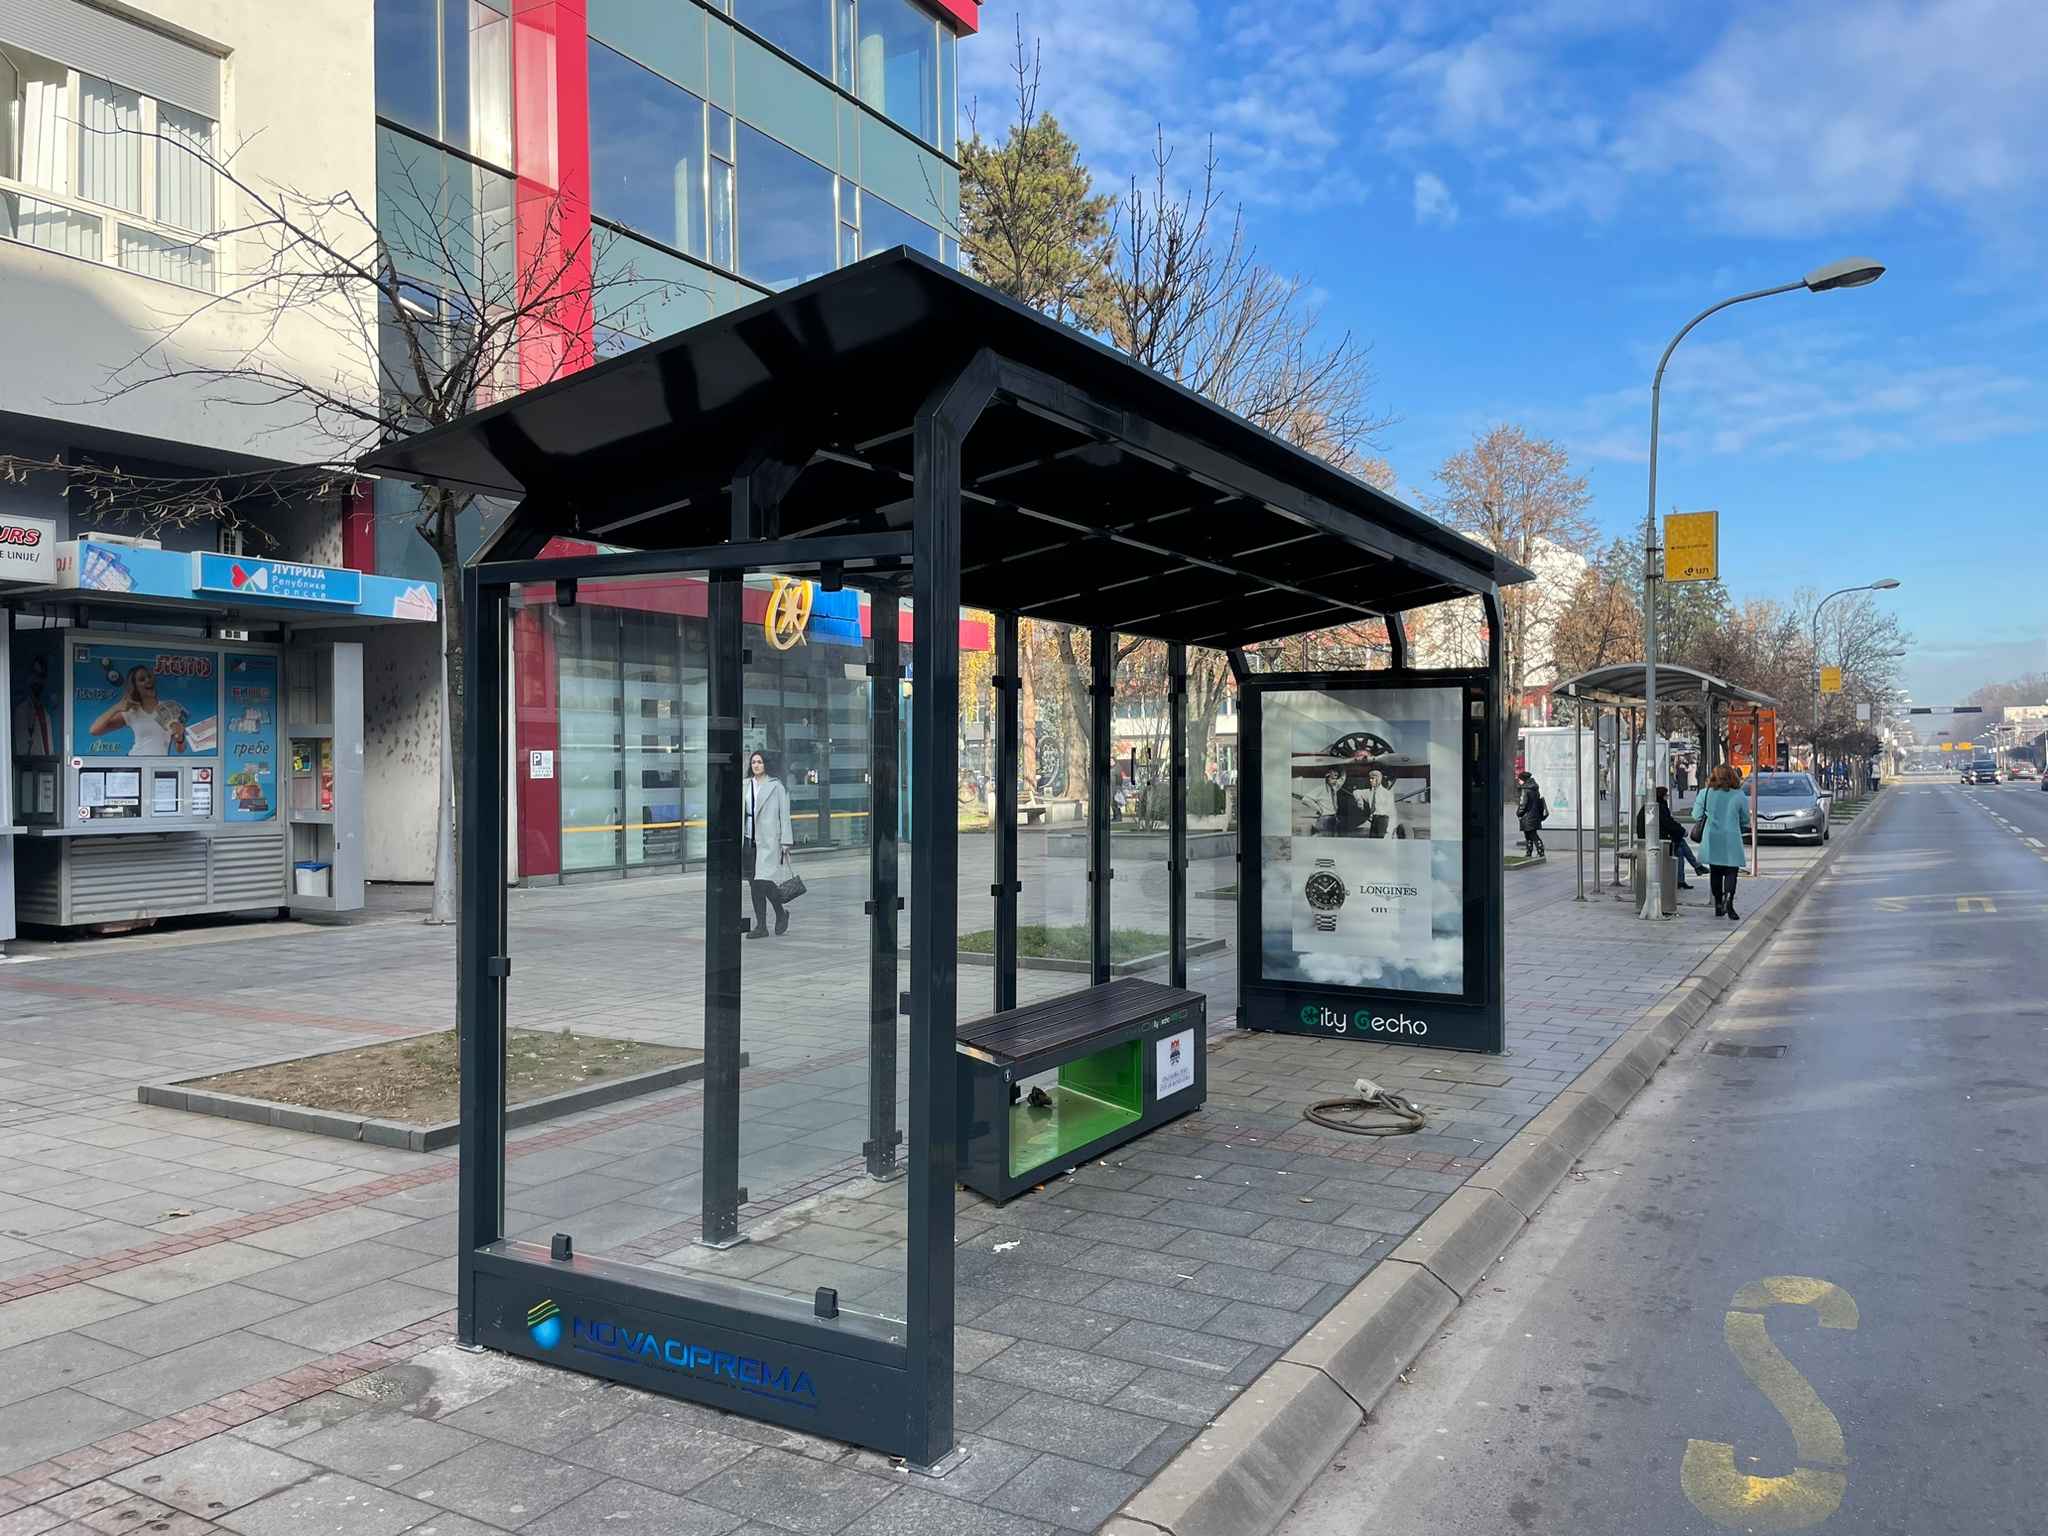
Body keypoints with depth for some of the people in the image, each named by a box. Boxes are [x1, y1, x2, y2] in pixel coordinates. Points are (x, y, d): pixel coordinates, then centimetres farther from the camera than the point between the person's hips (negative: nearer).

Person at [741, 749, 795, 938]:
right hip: (749, 840, 5)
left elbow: (784, 814, -3)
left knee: (763, 881, -12)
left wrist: (785, 841, -7)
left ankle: (781, 913, 14)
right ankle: (760, 925, 12)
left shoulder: (775, 786, -2)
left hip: (768, 841, -5)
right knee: (755, 884, 6)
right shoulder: (746, 785, 10)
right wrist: (739, 840, 11)